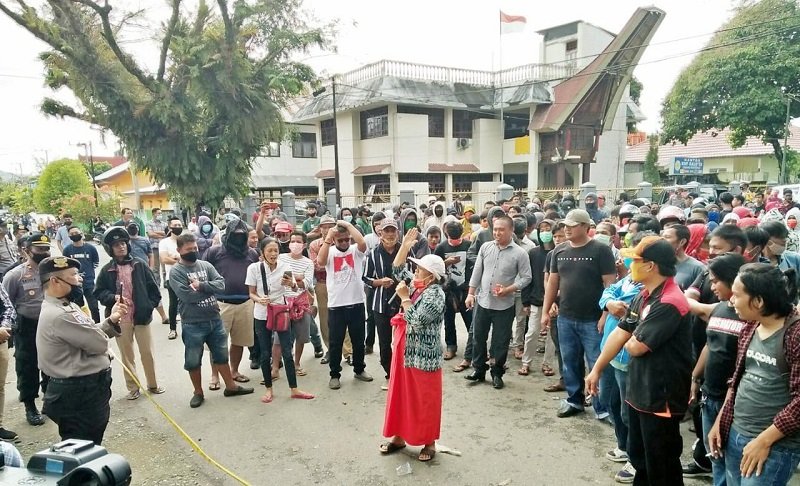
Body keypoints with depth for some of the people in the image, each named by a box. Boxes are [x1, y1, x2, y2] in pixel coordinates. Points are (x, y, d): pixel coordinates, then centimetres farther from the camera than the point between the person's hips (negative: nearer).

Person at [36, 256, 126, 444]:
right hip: (79, 393, -10)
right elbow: (100, 343, -22)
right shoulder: (59, 315, -25)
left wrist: (111, 320, -4)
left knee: (90, 445, 25)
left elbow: (92, 335, 11)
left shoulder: (65, 306, 10)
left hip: (85, 388, 10)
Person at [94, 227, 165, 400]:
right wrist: (113, 297, -15)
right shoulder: (106, 270, -2)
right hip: (120, 319, 0)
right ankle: (133, 387, 25)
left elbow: (153, 287, 2)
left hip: (141, 316, 0)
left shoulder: (140, 264, -1)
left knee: (147, 352, 8)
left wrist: (150, 306, -3)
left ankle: (153, 384, 25)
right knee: (127, 355, 12)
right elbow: (99, 293, 3)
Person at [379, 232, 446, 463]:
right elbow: (398, 270, 14)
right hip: (405, 352, 9)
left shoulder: (435, 295, -20)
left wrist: (404, 297, -17)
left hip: (423, 356, -9)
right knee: (400, 395, 16)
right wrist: (405, 246, 2)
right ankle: (399, 436, 30)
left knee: (425, 401, 5)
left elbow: (416, 321, -26)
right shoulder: (418, 286, 5)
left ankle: (429, 443, 20)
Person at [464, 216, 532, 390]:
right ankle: (478, 370, 29)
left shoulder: (519, 253, -9)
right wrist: (471, 294, 3)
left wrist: (508, 289, -19)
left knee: (500, 342, 8)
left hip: (504, 305, -3)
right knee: (478, 337, 13)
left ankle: (497, 373, 26)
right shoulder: (485, 247, 1)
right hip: (483, 301, 3)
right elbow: (477, 272, 6)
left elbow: (526, 278, -7)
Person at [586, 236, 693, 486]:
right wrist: (596, 369, 11)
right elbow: (619, 334, 9)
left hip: (661, 397, -9)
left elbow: (636, 347, -23)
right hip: (639, 391, 9)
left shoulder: (669, 303, -26)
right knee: (638, 455, 24)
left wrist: (630, 340, 1)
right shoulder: (643, 297, 6)